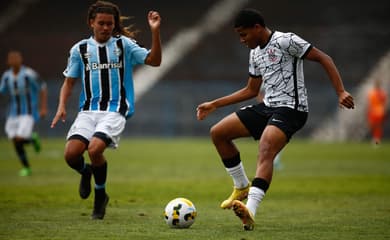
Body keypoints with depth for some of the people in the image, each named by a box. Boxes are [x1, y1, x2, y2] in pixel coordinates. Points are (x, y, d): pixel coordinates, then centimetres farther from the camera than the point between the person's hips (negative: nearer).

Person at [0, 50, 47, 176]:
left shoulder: (29, 74, -15)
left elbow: (42, 88, -5)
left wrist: (43, 108, -8)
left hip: (29, 113, -5)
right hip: (13, 113, 5)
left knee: (19, 139, -18)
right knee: (16, 143, 0)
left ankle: (32, 138, 16)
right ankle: (26, 168, 22)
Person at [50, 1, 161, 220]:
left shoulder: (124, 45, 4)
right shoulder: (80, 49, 8)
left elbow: (154, 60, -5)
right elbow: (69, 81, 14)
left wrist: (155, 32, -16)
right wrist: (62, 107, -2)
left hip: (115, 111, -3)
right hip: (88, 110, 3)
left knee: (95, 149, -26)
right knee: (71, 153, -17)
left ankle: (100, 194, 1)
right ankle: (86, 172, 22)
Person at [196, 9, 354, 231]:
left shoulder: (285, 41, -9)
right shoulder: (256, 53, 17)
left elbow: (324, 59, -10)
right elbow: (251, 91, 27)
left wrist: (341, 92, -21)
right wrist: (214, 105, 25)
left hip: (291, 109, -9)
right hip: (267, 106, 9)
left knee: (265, 152, -32)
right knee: (218, 133, 5)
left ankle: (250, 212, -48)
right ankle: (242, 187, 18)